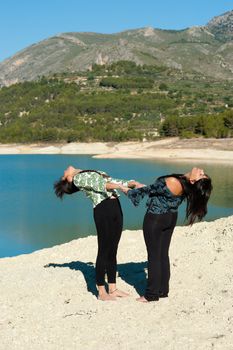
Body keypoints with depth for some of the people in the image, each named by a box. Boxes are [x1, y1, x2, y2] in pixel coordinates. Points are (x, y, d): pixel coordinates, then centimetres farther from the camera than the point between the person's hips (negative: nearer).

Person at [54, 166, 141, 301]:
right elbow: (98, 185, -9)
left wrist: (132, 183, 8)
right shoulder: (77, 179, 3)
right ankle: (102, 293, 2)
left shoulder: (96, 173, 28)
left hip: (116, 207, 7)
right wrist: (119, 186, -18)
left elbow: (114, 181, 22)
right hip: (103, 209, -7)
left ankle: (113, 289, 16)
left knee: (112, 252, 10)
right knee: (104, 251, -4)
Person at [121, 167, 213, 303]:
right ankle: (163, 290, 25)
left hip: (155, 219, -7)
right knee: (163, 254, 17)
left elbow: (150, 190, -19)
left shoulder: (172, 183, -35)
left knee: (154, 256, 4)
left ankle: (152, 294, 12)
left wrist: (130, 191, -3)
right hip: (171, 218, 7)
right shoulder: (186, 185, -11)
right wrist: (141, 186, 18)